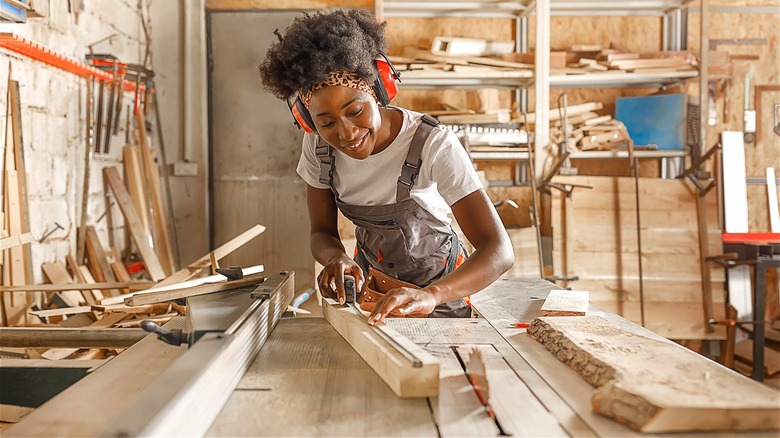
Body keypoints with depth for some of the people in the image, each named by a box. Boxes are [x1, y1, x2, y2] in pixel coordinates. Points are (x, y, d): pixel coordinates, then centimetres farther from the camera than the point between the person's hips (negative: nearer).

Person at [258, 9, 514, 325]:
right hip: (368, 274, 3)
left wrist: (431, 295, -52)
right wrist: (337, 257, -31)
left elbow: (499, 250, -34)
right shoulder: (317, 145, -16)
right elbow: (322, 233, -8)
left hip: (439, 284, -3)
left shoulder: (433, 144, -30)